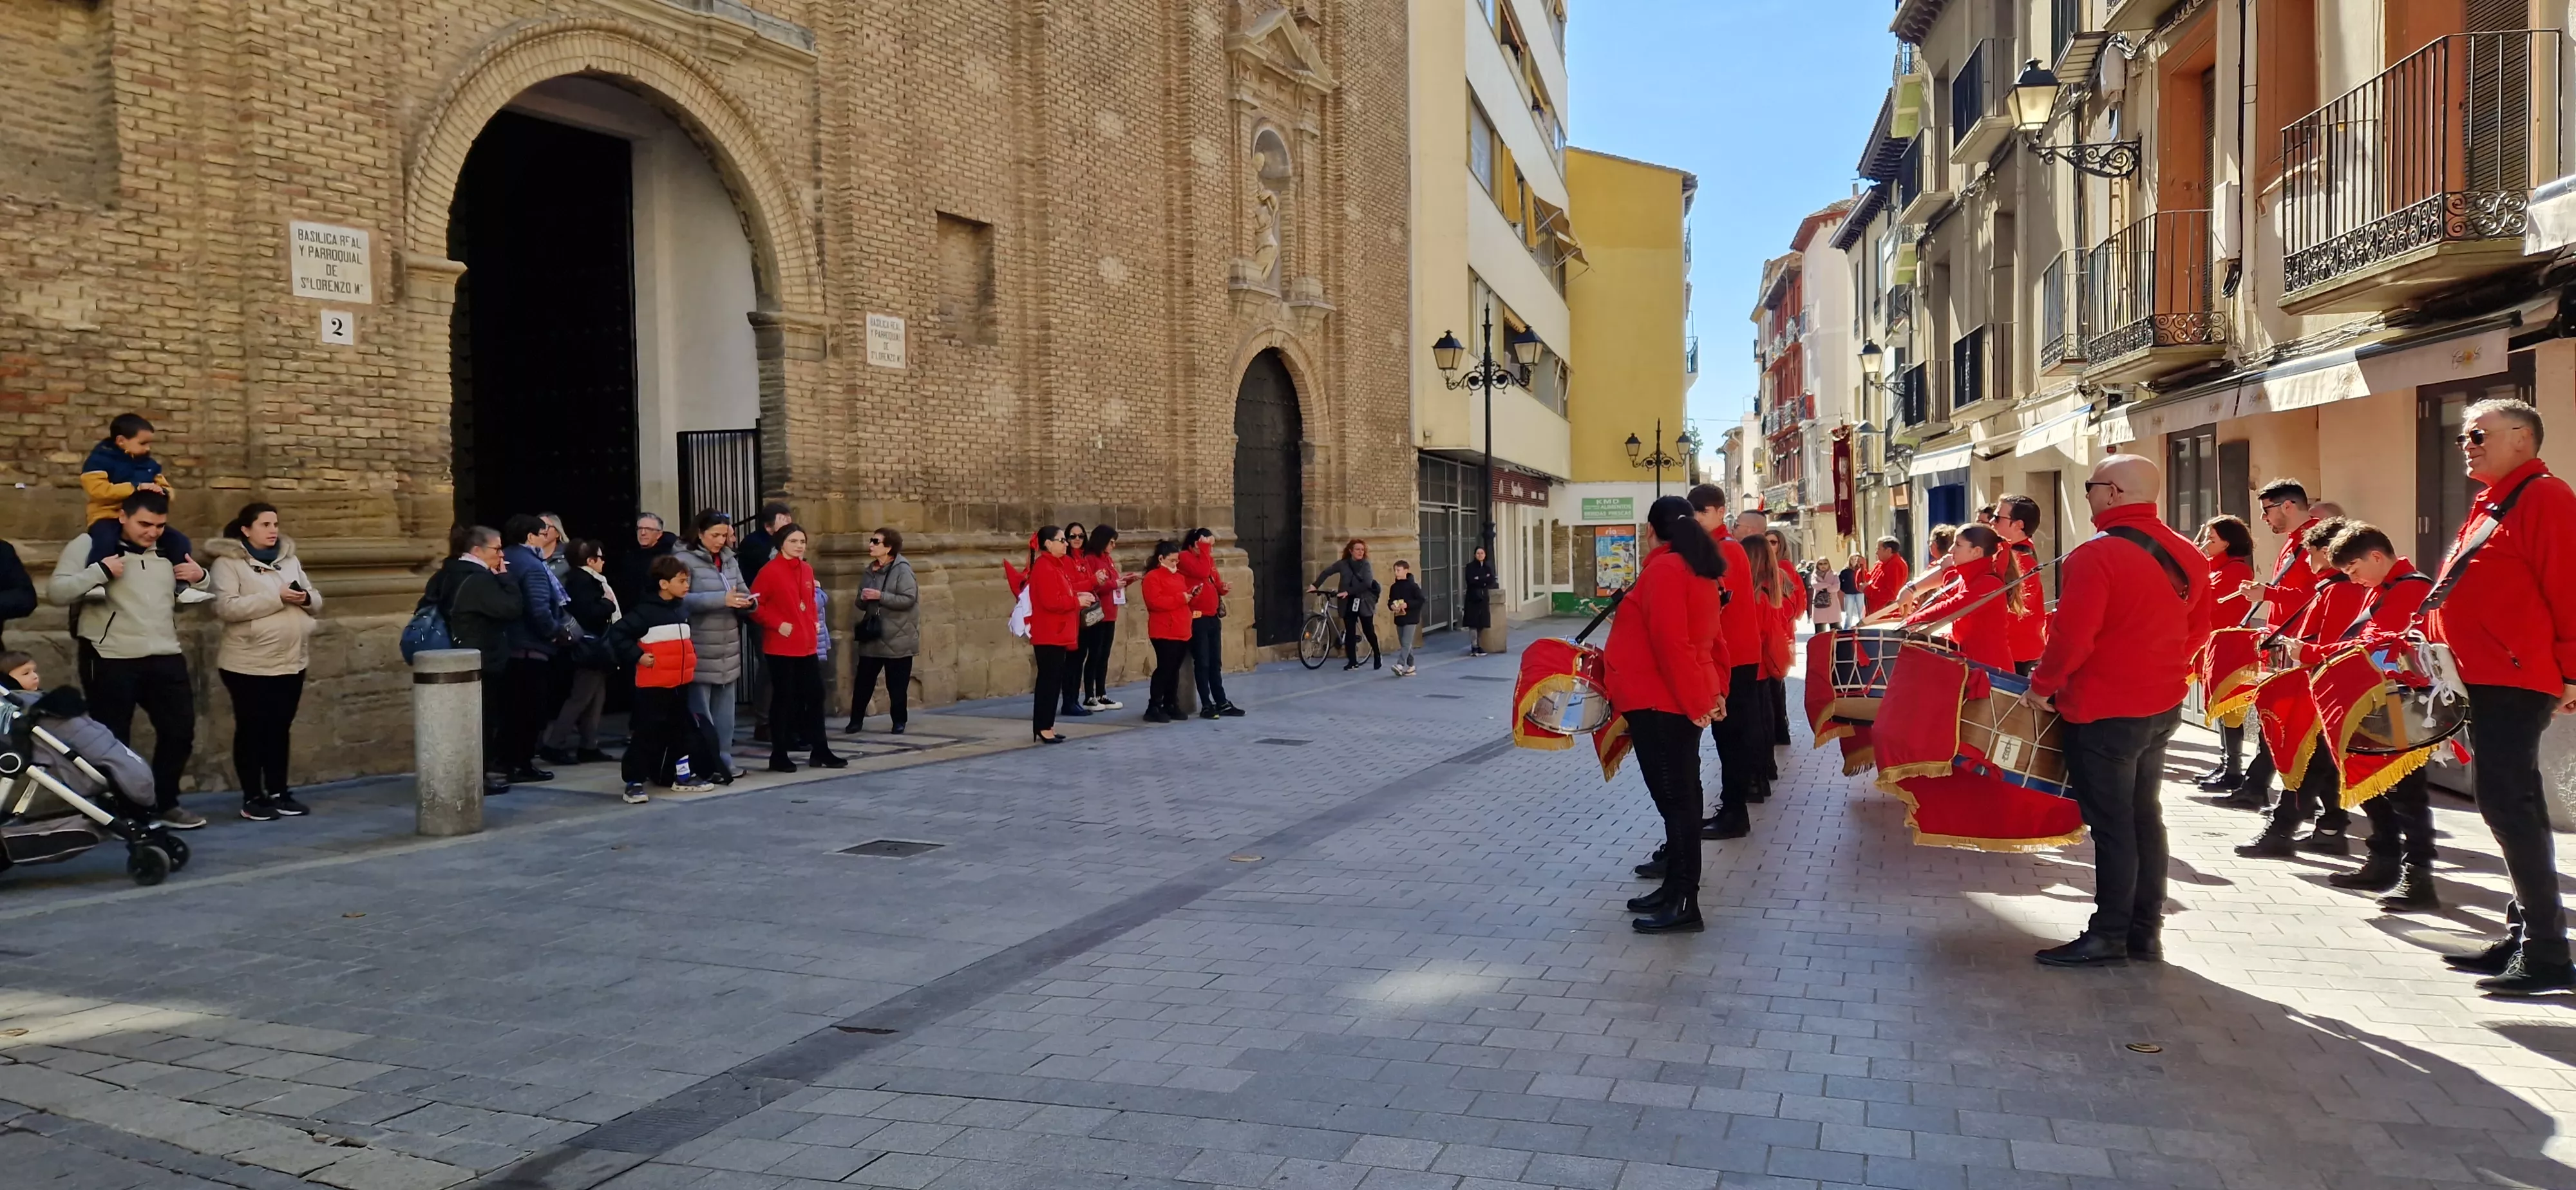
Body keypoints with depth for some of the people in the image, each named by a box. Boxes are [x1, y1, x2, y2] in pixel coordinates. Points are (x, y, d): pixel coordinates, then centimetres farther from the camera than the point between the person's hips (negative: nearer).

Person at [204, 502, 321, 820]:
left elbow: (316, 601, 13)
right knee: (251, 730, 1)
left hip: (291, 661, 6)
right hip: (249, 664, -6)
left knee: (281, 728, 12)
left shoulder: (289, 560, 13)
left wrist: (306, 598, -11)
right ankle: (252, 798, 8)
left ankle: (279, 792, 20)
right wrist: (276, 597, -24)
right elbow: (226, 608, -19)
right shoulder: (228, 563, -6)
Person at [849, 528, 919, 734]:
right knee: (863, 680, 5)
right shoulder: (870, 571, 12)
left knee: (897, 685, 3)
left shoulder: (902, 570, -9)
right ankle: (856, 720, 14)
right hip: (872, 635, 6)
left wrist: (880, 596, -22)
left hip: (897, 638, -6)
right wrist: (863, 599, -4)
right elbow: (862, 604, 20)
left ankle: (899, 721, 16)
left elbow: (909, 599, -20)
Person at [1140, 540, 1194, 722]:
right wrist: (1179, 599, -18)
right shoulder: (1153, 577, -8)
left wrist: (1189, 596, 10)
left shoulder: (1179, 577, 19)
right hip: (1164, 632, -8)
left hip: (1181, 632, 8)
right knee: (1164, 669, -10)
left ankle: (1170, 706, 17)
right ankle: (1154, 708, -6)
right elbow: (1155, 602, -20)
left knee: (1175, 670, 10)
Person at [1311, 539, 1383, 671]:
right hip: (1348, 603, 2)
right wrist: (1315, 585, -2)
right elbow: (1326, 573, 9)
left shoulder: (1366, 565, -5)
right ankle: (1352, 661, 6)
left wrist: (1348, 591, -23)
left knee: (1369, 631, 1)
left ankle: (1377, 658, 18)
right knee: (1350, 633, 1)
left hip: (1364, 603, -2)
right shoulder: (1343, 564, 0)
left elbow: (1367, 583, -18)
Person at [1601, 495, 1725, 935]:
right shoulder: (1698, 569, 16)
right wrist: (1713, 690, 18)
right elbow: (1710, 638, 19)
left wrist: (1695, 699, -18)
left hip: (1660, 701, -10)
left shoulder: (1664, 568, -14)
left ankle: (1683, 905, -4)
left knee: (1674, 797, -7)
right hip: (1688, 697, 10)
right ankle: (1676, 890, 21)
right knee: (1680, 795, 13)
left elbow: (1669, 641, -21)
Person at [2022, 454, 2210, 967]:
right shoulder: (2185, 555, 6)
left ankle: (2108, 936, 8)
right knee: (2144, 815, 15)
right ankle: (2146, 932, 23)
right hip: (2162, 707, 8)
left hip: (2103, 712, -8)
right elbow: (2198, 628, 14)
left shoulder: (2095, 556, -20)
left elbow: (2071, 637, -23)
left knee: (2111, 823, 0)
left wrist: (2042, 686, -9)